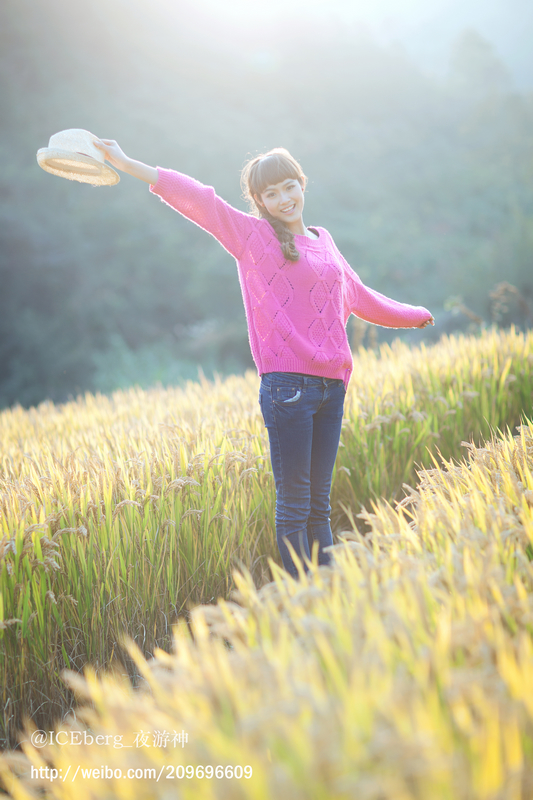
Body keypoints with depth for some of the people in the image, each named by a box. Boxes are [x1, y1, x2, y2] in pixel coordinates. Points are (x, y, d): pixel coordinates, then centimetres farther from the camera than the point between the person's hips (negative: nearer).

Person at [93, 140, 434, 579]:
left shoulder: (324, 241, 19)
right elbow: (196, 197, -8)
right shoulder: (253, 235, 2)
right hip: (287, 386, -6)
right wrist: (127, 164, -16)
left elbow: (359, 297, 33)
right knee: (293, 504, -3)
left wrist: (414, 315, 44)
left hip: (332, 386, 6)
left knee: (319, 504, 11)